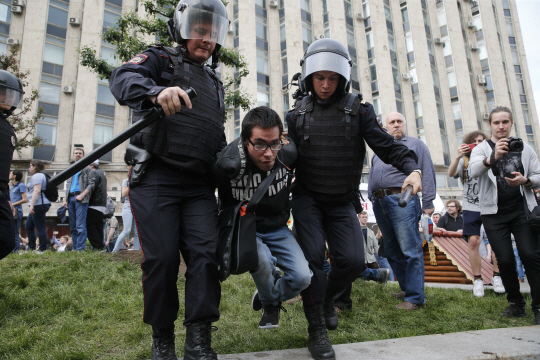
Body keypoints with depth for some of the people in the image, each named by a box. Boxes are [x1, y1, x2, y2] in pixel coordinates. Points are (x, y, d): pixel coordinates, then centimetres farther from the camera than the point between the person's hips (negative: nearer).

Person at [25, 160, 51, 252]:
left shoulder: (36, 176, -10)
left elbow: (37, 191, -21)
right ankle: (31, 248, 19)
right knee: (28, 226, 16)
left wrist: (31, 205, -24)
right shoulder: (42, 175, 23)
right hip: (43, 204, 11)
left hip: (38, 205, -11)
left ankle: (43, 249, -8)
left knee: (40, 228, -9)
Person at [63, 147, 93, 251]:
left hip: (80, 198, -6)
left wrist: (82, 195, -16)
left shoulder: (87, 168, 6)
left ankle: (80, 248, -13)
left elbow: (91, 185, -4)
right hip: (71, 198, 6)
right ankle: (75, 248, 10)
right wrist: (65, 199, 11)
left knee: (80, 225, -12)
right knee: (73, 226, 6)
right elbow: (67, 185, 24)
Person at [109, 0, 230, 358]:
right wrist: (157, 91, -37)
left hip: (199, 186, 5)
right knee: (162, 258, -3)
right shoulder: (161, 59, 7)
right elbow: (123, 79, -15)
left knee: (205, 254, -6)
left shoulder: (215, 83, 26)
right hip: (156, 180, -5)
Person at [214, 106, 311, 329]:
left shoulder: (288, 154, -16)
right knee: (261, 259, -34)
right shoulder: (228, 163, -29)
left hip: (277, 229, 4)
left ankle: (269, 296, 24)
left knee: (302, 278, -13)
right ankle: (270, 304, 3)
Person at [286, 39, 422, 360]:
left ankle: (326, 297, 28)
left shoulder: (358, 109, 0)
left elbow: (385, 144, -7)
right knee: (313, 257, -10)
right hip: (307, 199, 0)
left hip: (343, 203, 1)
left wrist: (412, 167, -22)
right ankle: (317, 330, 8)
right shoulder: (297, 114, 3)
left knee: (353, 261, -6)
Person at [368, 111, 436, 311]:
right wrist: (372, 199, 14)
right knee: (392, 250, 11)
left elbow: (427, 173, 0)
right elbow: (372, 176, 24)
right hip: (380, 202, 6)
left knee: (410, 250, -8)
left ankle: (415, 297, -2)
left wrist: (427, 203, -8)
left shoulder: (416, 144, 9)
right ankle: (406, 288, 23)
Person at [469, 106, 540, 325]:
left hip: (522, 210, 1)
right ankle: (516, 303, 17)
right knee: (505, 260, -1)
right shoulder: (482, 149, 4)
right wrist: (493, 158, -37)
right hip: (494, 214, -1)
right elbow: (474, 171, -18)